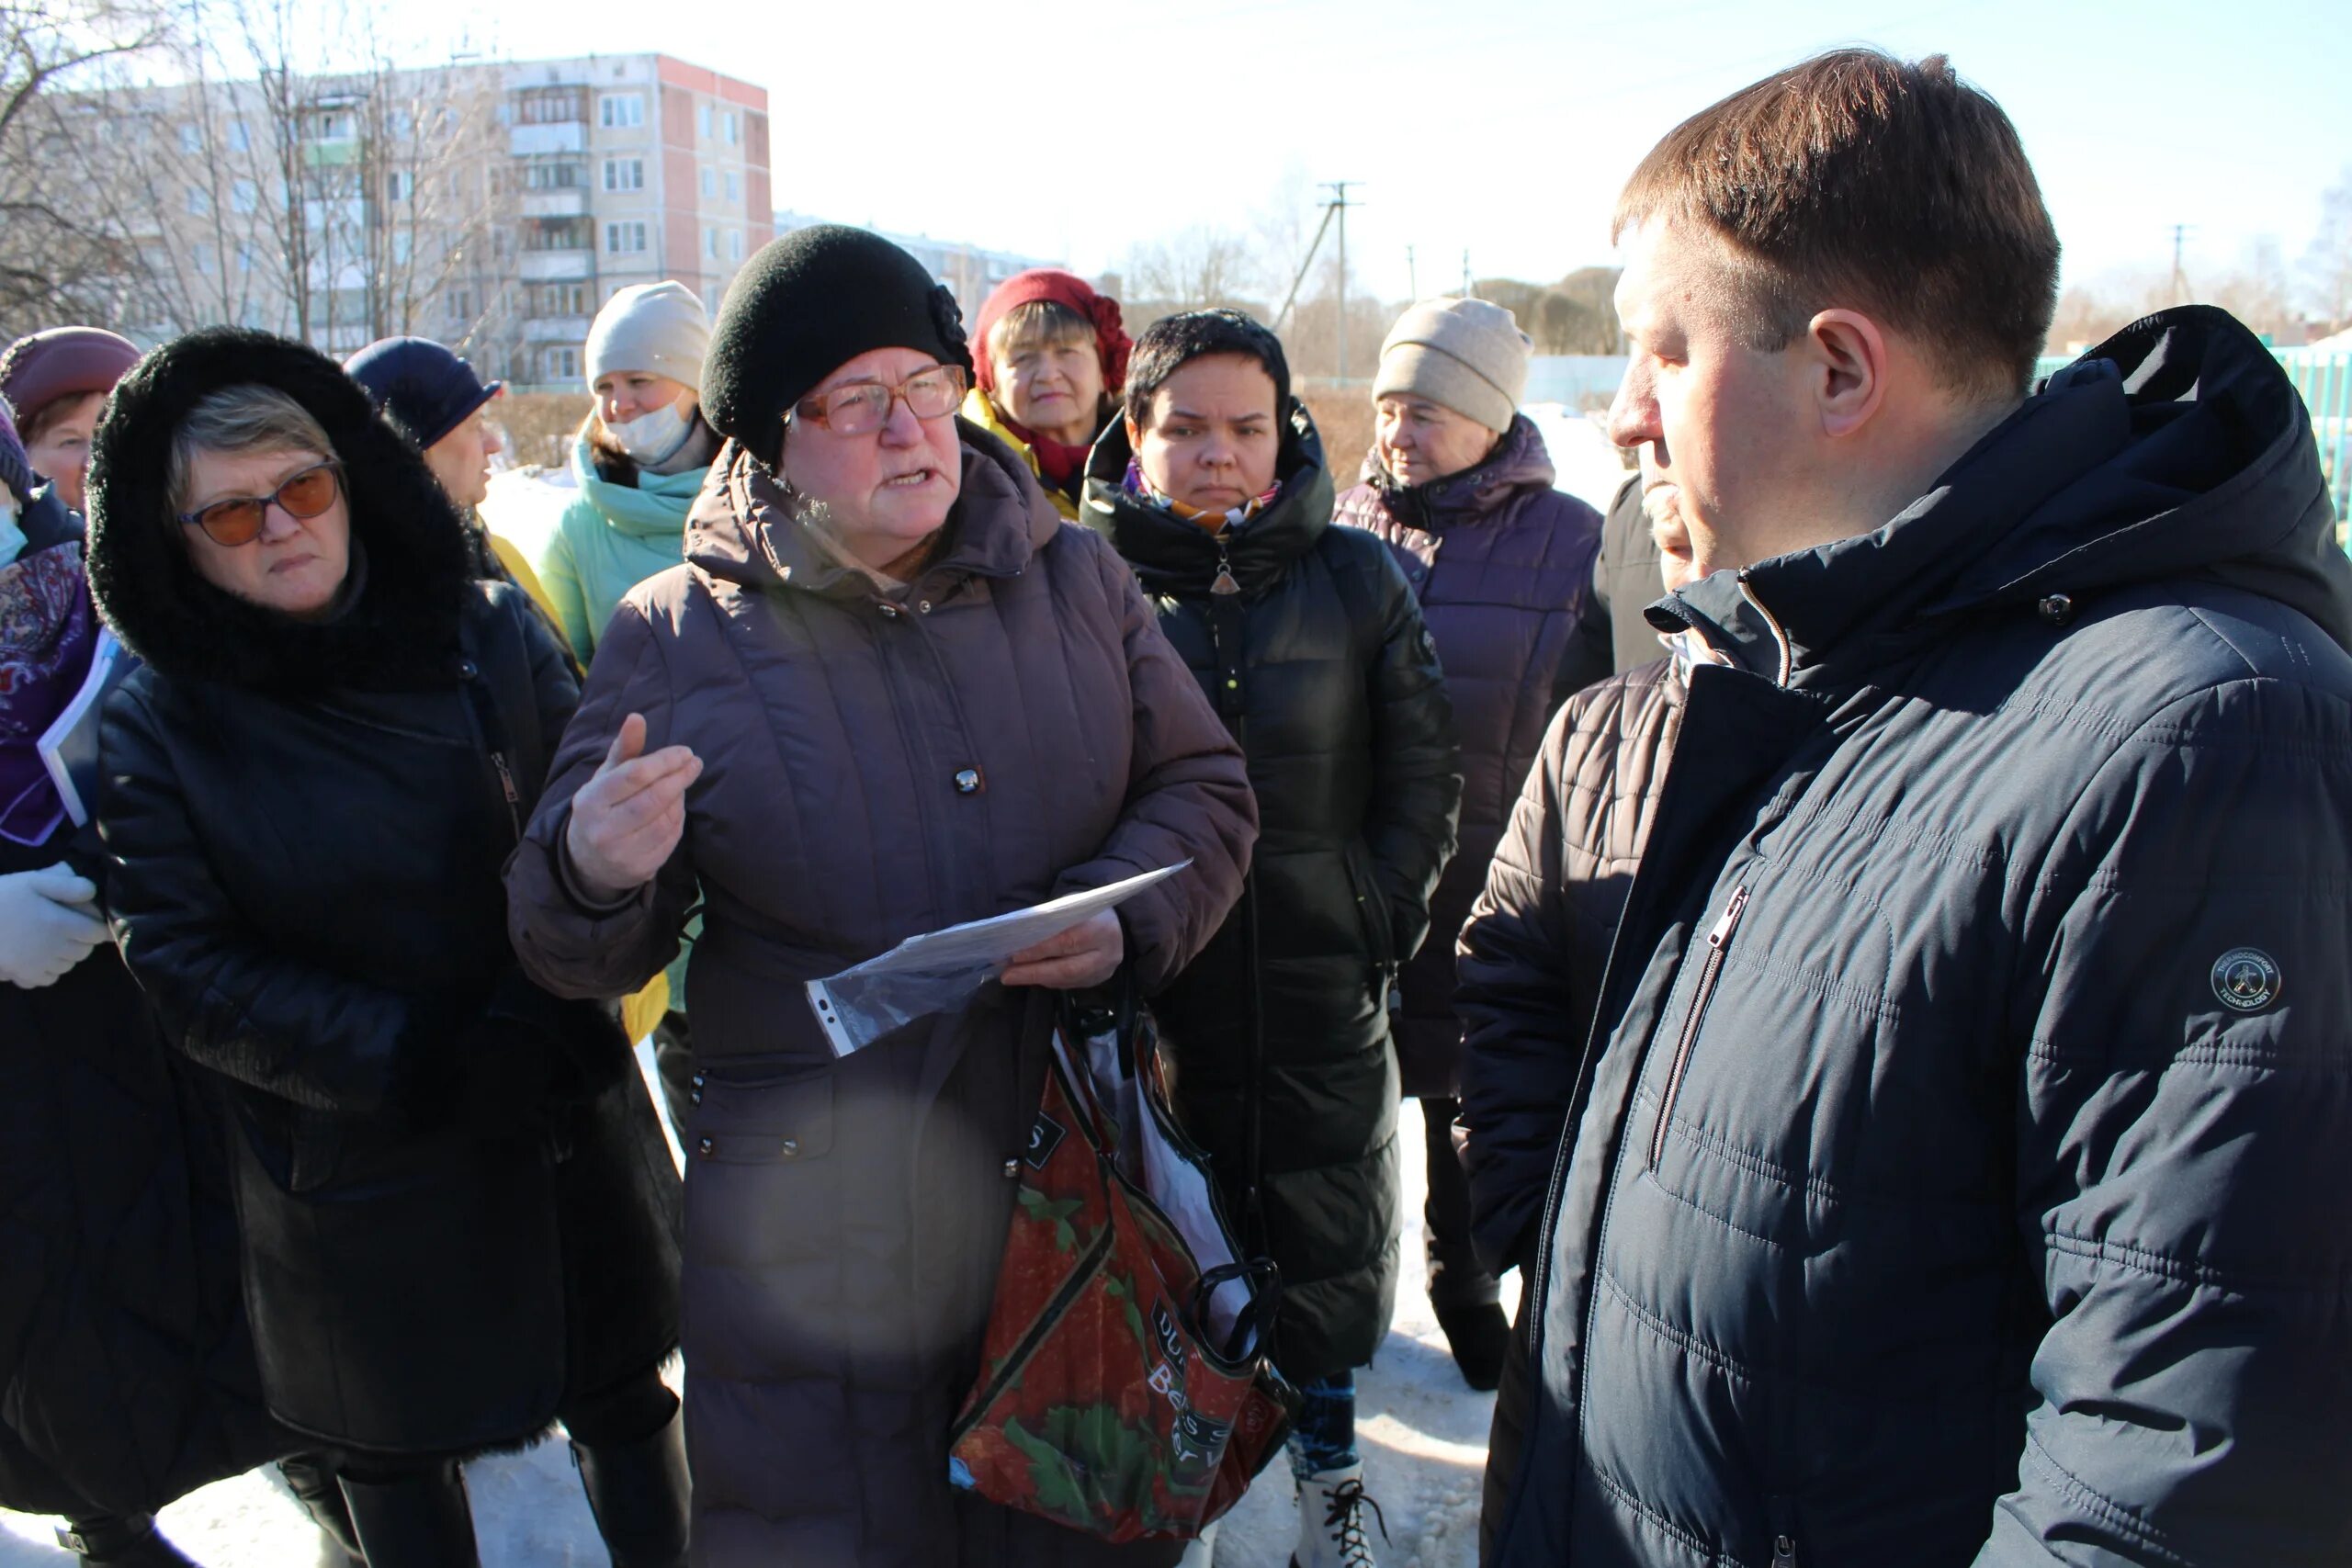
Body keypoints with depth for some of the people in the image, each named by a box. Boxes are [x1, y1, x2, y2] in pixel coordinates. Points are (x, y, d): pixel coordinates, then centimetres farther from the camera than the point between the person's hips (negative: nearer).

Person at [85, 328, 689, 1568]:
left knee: (623, 1396, 18)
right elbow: (191, 974, -11)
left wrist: (548, 1020, -19)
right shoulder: (156, 727, -8)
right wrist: (423, 1063, -21)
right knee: (393, 1448, 20)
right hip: (356, 1172, -1)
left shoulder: (492, 632, -5)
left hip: (569, 1125, 1)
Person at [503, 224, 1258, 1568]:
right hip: (816, 1236, -2)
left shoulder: (1076, 579, 2)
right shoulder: (676, 637, -4)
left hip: (1078, 1183, 3)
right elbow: (584, 959, -2)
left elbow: (1203, 788, 9)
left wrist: (1127, 918, -12)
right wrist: (594, 875, -26)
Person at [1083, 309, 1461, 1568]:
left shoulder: (1355, 580, -1)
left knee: (1327, 1246, 16)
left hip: (1322, 993, 1)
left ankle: (1327, 1462, 41)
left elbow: (1424, 773, 5)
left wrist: (1382, 920, -2)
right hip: (1150, 997, -1)